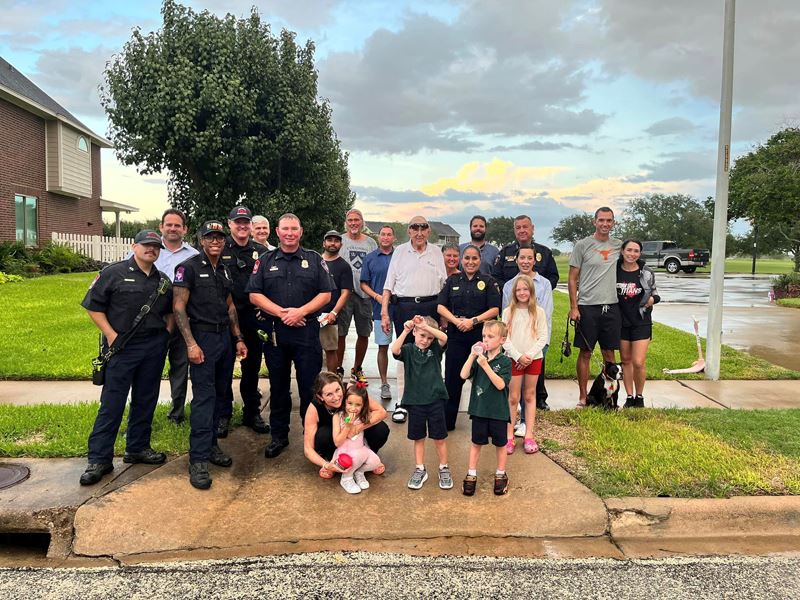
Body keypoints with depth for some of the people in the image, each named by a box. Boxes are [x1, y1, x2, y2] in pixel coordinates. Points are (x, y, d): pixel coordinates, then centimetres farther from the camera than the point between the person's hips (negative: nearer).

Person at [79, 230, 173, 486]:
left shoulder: (163, 280, 11)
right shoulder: (114, 273, -4)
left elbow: (170, 311, 24)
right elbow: (93, 305, -5)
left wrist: (167, 333, 9)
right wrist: (111, 335, -11)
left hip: (155, 348, 5)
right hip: (122, 347, -5)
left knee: (145, 400, 12)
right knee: (112, 403, -2)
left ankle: (138, 448, 26)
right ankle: (99, 459, 6)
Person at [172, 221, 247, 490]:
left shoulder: (225, 271, 15)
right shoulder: (188, 267, -6)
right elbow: (178, 307, -11)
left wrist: (239, 339, 14)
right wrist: (191, 344, -17)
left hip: (226, 337, 7)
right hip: (202, 338, -7)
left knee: (220, 394, 11)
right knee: (204, 397, -9)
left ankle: (210, 444, 23)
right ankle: (199, 459, -5)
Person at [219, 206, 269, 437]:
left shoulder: (261, 251, 7)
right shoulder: (219, 249, 0)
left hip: (252, 316, 2)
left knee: (252, 366, 11)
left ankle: (252, 412, 24)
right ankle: (223, 415, 18)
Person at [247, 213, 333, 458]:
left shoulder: (314, 259, 7)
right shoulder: (265, 261, 9)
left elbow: (325, 294, 1)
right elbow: (254, 295, 1)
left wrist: (300, 311, -13)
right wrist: (281, 312, -12)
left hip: (307, 331, -1)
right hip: (274, 332, 2)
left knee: (310, 386, 1)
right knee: (278, 386, 11)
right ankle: (279, 436, 23)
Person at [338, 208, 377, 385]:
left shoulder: (371, 243, 10)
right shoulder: (340, 241, 3)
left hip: (365, 293, 3)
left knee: (364, 334, 9)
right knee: (340, 333, 0)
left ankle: (357, 369, 24)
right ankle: (339, 369, 12)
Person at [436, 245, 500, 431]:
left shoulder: (488, 282, 4)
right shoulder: (452, 280, 10)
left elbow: (494, 309, -3)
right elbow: (441, 307, 5)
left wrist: (473, 321, -14)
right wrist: (456, 320, -11)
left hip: (481, 334, -1)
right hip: (456, 334, 2)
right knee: (453, 377, 4)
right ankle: (447, 421, 14)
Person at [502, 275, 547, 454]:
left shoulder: (538, 312, 0)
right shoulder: (508, 312, -1)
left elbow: (543, 337, -3)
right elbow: (505, 338, -5)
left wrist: (529, 355, -13)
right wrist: (519, 356, -13)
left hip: (534, 359, 1)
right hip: (514, 359, -1)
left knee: (530, 396, 9)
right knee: (513, 397, 3)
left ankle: (529, 436, 15)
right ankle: (509, 437, 8)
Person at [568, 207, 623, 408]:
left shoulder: (618, 246, 10)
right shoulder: (583, 245, -2)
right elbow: (572, 279, -2)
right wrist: (573, 307, -9)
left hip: (611, 306, 4)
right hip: (587, 306, -3)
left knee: (609, 353, 9)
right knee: (585, 353, 3)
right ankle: (583, 396, 13)